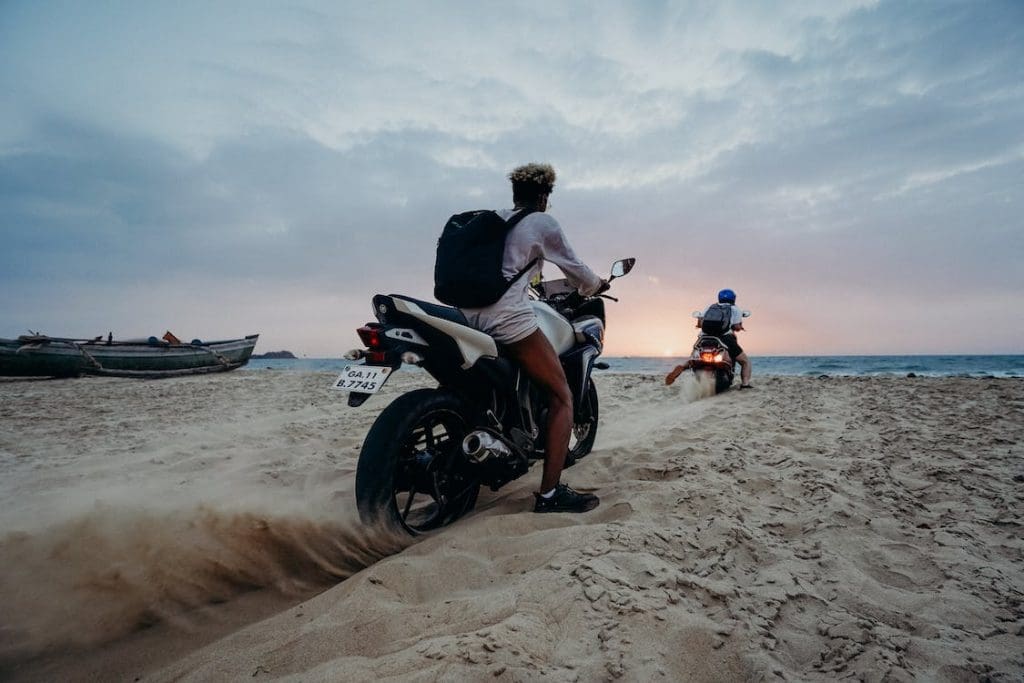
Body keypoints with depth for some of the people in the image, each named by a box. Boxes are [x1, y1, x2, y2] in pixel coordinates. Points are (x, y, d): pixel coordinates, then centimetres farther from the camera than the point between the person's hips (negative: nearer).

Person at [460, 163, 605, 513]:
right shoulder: (542, 223, 3)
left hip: (468, 315, 8)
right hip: (508, 317, -8)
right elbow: (573, 267, 11)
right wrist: (596, 285, 31)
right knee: (561, 397, 0)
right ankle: (549, 494, -7)